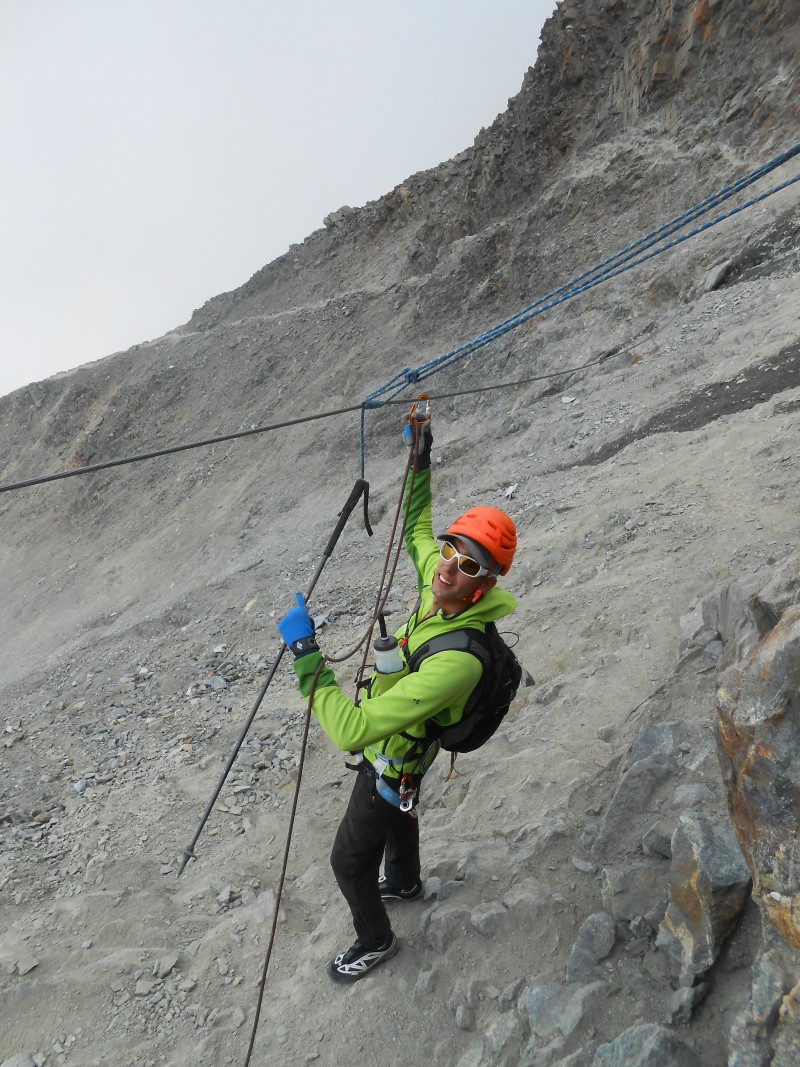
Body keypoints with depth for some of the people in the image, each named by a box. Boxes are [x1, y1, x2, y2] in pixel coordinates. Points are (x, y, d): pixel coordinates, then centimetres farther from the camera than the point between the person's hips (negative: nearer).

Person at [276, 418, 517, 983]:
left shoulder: (456, 661, -47)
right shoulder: (440, 581, -22)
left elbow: (351, 731, -48)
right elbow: (416, 529, 4)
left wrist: (306, 651, -46)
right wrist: (421, 456, -1)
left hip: (392, 762, -8)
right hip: (398, 744, 8)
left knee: (349, 861, 16)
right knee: (396, 812, 36)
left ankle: (375, 941, 47)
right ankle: (405, 882, 68)